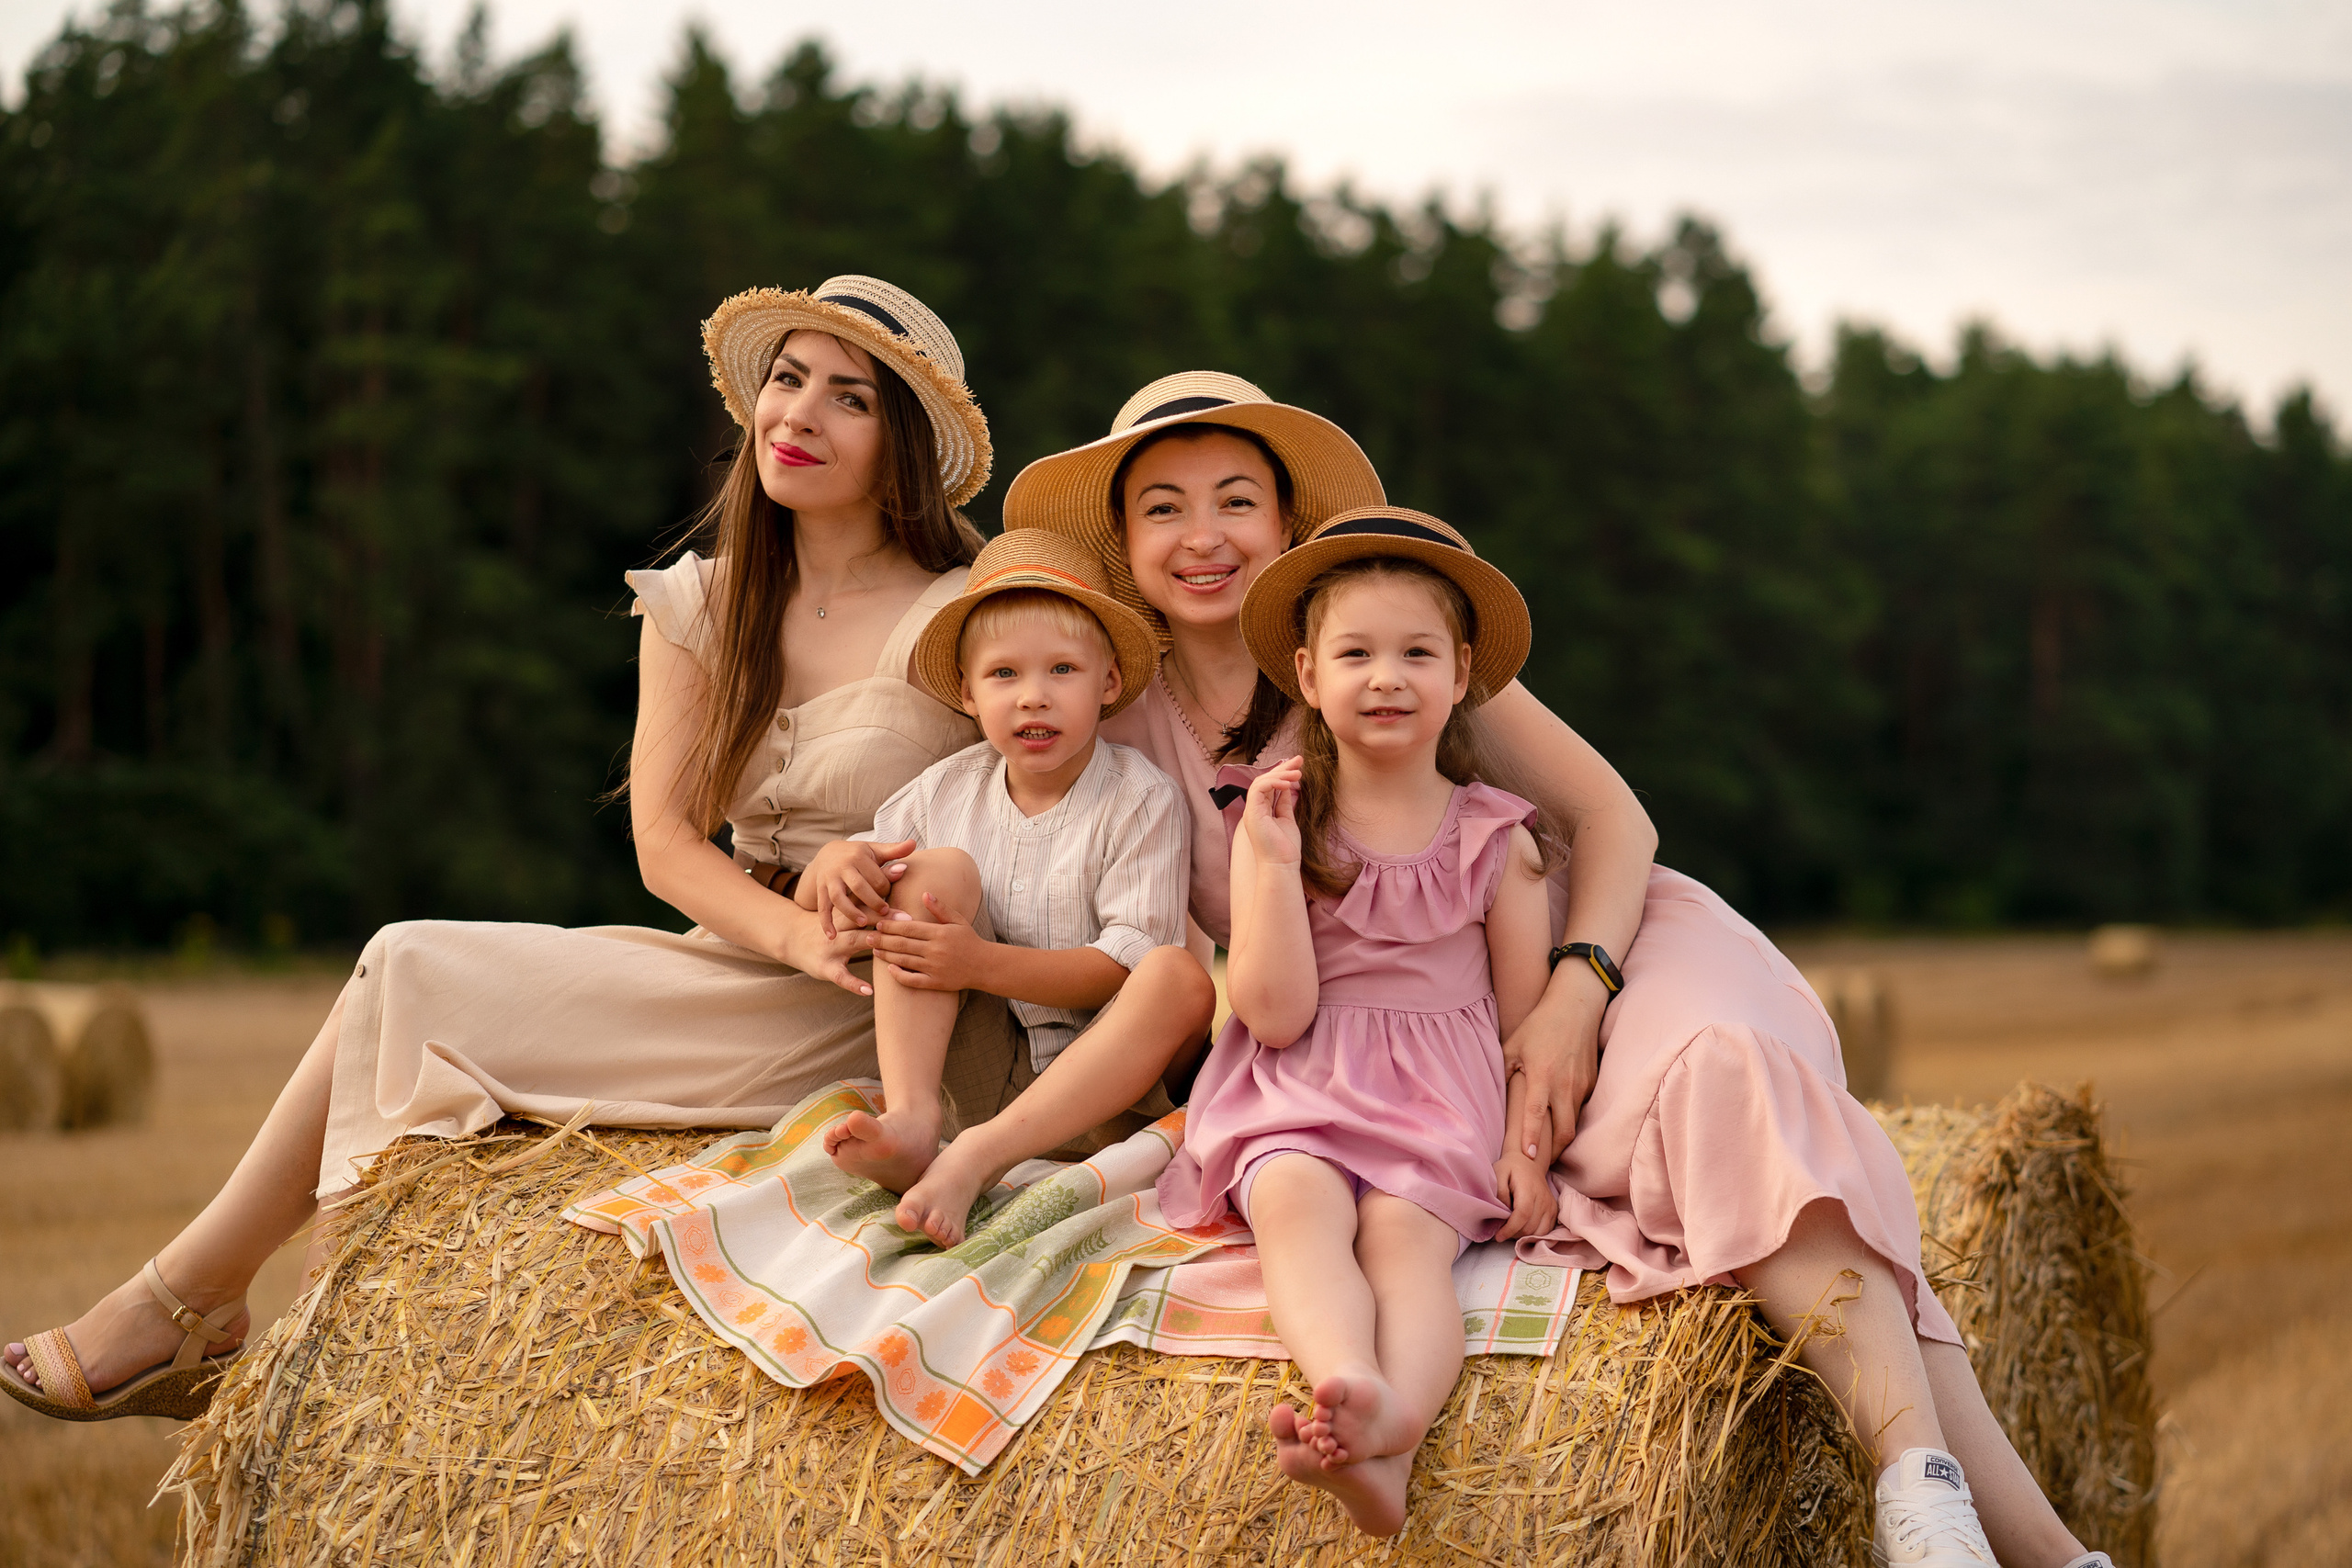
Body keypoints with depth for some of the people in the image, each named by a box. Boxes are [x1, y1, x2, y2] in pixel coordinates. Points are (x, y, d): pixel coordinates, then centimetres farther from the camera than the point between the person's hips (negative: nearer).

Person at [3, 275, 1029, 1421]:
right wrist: (800, 930, -20)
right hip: (741, 970, 6)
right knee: (412, 969, -13)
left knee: (413, 973, -13)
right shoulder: (696, 607, 9)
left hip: (867, 1023, -6)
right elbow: (662, 838, -1)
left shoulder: (966, 617, -7)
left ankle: (190, 1295, 2)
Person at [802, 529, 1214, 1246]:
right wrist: (833, 869, -14)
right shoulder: (947, 790, 6)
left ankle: (979, 1155, -44)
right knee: (940, 867, -15)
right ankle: (912, 1120, -33)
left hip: (1094, 1073, -3)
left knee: (1181, 977, -32)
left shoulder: (1141, 797, -6)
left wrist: (982, 963, -26)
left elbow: (1130, 962, -16)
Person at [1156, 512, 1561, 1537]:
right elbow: (1276, 1013, -4)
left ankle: (1391, 1434, -57)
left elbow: (1528, 1014, 13)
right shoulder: (1280, 823, 6)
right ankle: (1352, 1384, -58)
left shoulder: (1496, 841, 10)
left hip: (1440, 1103, 0)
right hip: (1296, 1089, 0)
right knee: (1295, 1199, -34)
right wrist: (1275, 863, -13)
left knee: (1405, 1228, -32)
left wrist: (1526, 1144, 0)